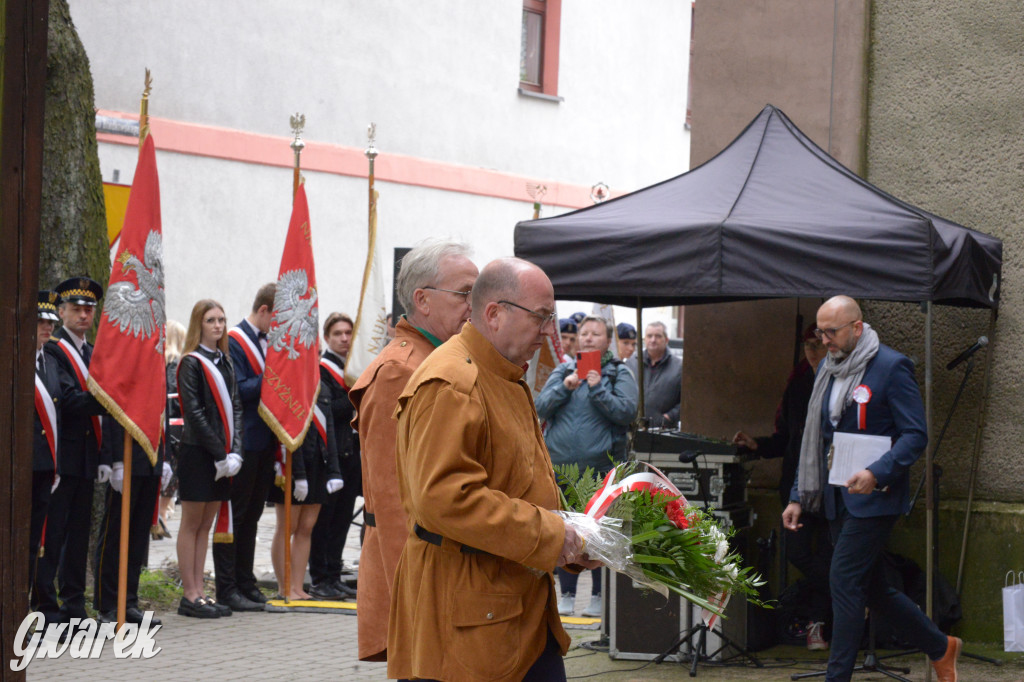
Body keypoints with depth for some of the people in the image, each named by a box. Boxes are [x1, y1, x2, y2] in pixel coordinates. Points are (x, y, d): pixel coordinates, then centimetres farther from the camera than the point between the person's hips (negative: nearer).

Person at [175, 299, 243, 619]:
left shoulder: (225, 362, 13)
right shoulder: (191, 363, -8)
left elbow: (235, 408, 10)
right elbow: (194, 413, -14)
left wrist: (234, 451, -3)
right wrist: (220, 454, -15)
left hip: (221, 456, 7)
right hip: (198, 452, -7)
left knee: (206, 524, 10)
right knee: (192, 523, 0)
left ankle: (199, 592, 14)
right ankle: (190, 595, 3)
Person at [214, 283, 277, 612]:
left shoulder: (269, 342, 15)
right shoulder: (234, 342, -11)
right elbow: (238, 390, -20)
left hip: (265, 444, 8)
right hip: (243, 445, -8)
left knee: (252, 515, 14)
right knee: (234, 514, -2)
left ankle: (245, 583, 21)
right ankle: (227, 589, 2)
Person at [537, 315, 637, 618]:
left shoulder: (619, 374, 5)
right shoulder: (563, 371, 13)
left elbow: (626, 412, -8)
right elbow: (541, 408, 5)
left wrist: (598, 389, -15)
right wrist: (564, 388, -9)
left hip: (601, 466, -3)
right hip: (560, 464, 3)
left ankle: (599, 596, 10)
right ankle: (567, 594, 17)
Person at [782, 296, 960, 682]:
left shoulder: (891, 367, -10)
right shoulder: (828, 369, 13)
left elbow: (916, 435, -13)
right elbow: (815, 439, 19)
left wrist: (877, 472, -27)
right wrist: (798, 497, 14)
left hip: (874, 497, -8)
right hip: (838, 498, 8)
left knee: (844, 581, -10)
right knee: (868, 586, 12)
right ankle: (941, 647, 28)